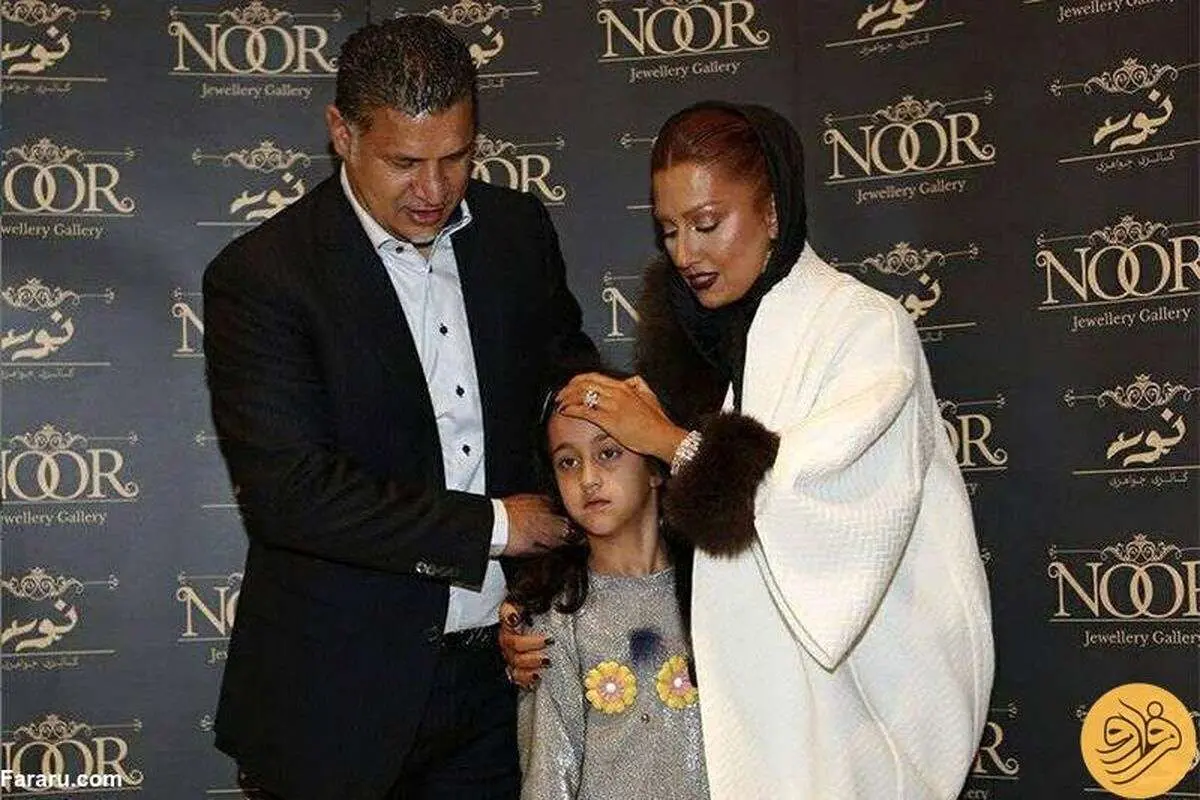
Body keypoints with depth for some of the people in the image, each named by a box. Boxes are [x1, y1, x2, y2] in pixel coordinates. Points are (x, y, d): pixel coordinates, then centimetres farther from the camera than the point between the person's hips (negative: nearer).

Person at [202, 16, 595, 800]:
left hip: (503, 666, 4)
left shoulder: (519, 228, 3)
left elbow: (567, 366, 19)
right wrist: (491, 525, -16)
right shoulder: (259, 276, -13)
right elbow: (288, 493, -20)